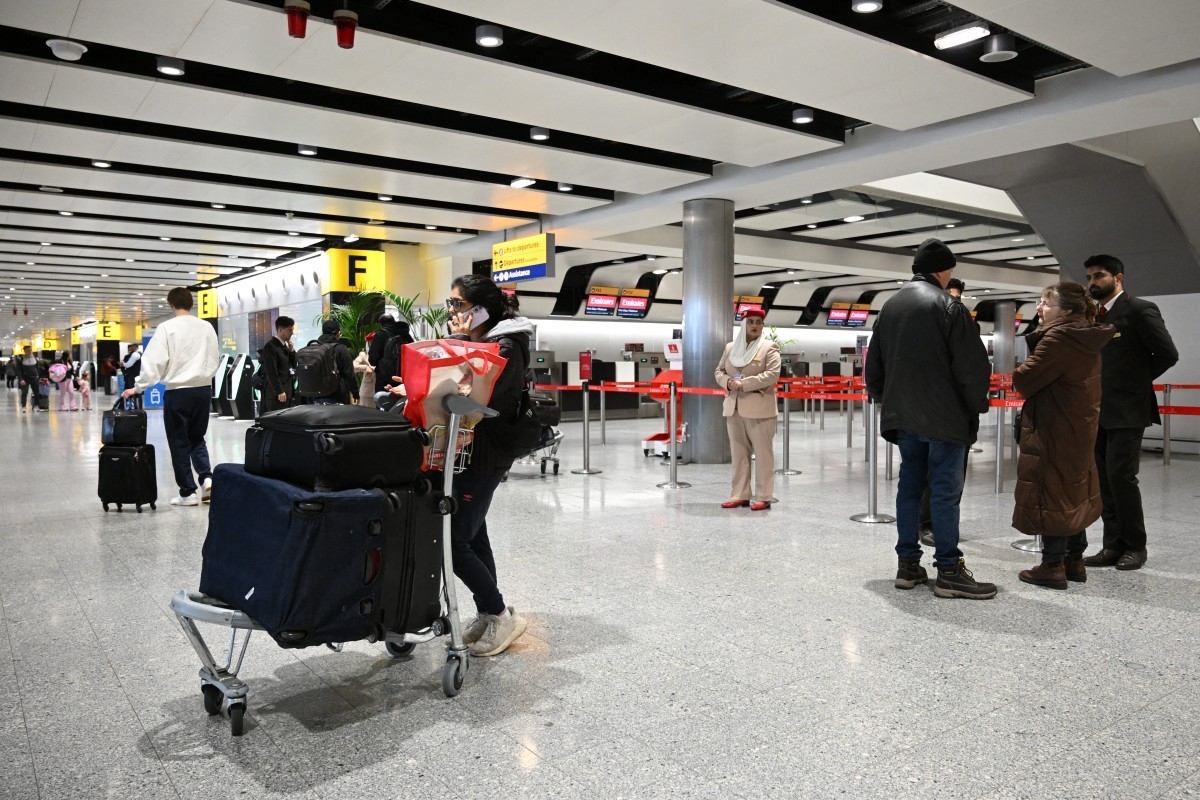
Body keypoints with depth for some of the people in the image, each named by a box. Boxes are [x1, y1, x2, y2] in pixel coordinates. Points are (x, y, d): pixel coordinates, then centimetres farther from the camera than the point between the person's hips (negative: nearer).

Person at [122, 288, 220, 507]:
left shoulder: (166, 328, -8)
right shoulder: (207, 327, 4)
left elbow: (154, 362, -10)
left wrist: (138, 388, -2)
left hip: (178, 391, -4)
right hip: (204, 389, 4)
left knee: (179, 443, 6)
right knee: (197, 438, 18)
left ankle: (188, 492, 9)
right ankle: (206, 477, -2)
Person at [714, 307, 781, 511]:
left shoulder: (769, 347, -2)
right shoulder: (730, 347, 14)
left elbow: (772, 374, -13)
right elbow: (719, 371, 18)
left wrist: (743, 384, -18)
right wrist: (727, 382, -6)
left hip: (759, 408, -5)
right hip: (733, 407, 5)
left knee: (762, 453, -1)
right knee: (738, 453, 8)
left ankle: (763, 497, 4)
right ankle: (740, 495, 15)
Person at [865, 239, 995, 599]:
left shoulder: (890, 306, 13)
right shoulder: (947, 305, -9)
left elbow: (873, 364, 17)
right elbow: (972, 363, -13)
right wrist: (976, 406, 0)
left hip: (902, 416, 7)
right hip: (943, 416, -7)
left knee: (909, 485, 11)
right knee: (945, 490, -3)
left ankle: (908, 564, 15)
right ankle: (949, 571, 0)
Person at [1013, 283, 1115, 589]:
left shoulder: (1058, 338, -19)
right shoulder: (1086, 340, 10)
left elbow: (1024, 381, -20)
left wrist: (1020, 371, 0)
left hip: (1052, 432, -9)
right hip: (1079, 429, 10)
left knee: (1048, 494, -1)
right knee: (1073, 493, 16)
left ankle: (1053, 566, 4)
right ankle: (1075, 560, 25)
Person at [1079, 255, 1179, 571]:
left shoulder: (1139, 310, -7)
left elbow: (1168, 354, -9)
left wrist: (1138, 380, 1)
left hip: (1127, 411, -7)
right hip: (1098, 412, 7)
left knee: (1121, 476, -8)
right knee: (1105, 480, 7)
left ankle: (1135, 546, 7)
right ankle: (1113, 545, 14)